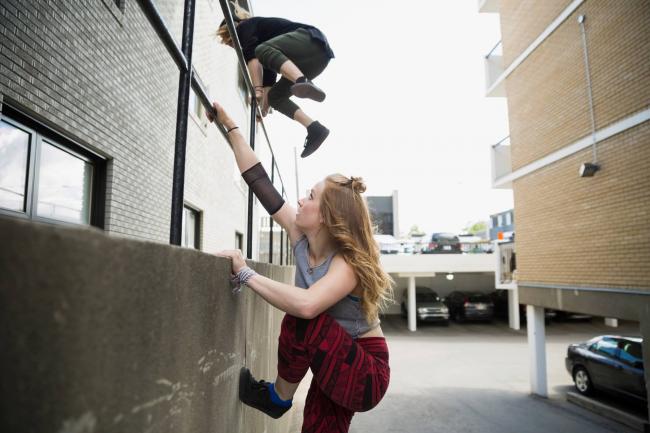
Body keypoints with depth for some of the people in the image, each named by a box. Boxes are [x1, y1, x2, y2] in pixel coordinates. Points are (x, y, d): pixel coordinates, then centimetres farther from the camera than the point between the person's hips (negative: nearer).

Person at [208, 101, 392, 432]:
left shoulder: (348, 262, -27)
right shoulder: (302, 237, -8)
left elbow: (306, 305, -47)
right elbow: (259, 181, -6)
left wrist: (245, 274, -36)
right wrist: (230, 127, -2)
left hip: (366, 375, -7)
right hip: (335, 368, 7)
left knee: (302, 318, -28)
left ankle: (278, 397, -4)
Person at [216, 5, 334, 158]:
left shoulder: (245, 26, 5)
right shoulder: (266, 47, 29)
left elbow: (252, 57, -12)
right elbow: (268, 75, 29)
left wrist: (258, 90, -21)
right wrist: (264, 105, 29)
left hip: (313, 40, -8)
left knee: (264, 51, -27)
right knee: (275, 96, 7)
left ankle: (304, 83, -48)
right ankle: (315, 129, -7)